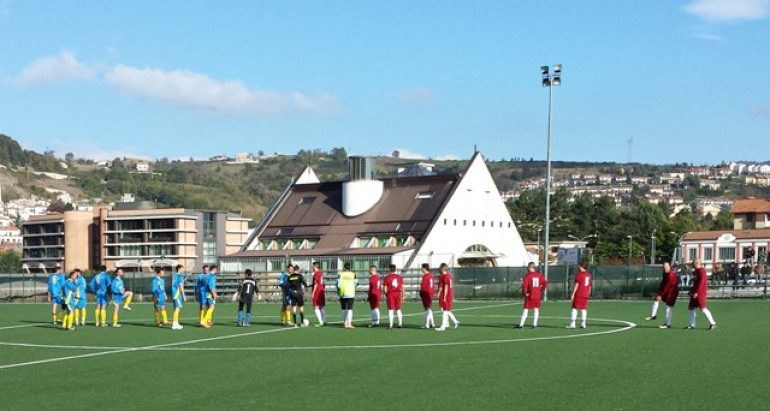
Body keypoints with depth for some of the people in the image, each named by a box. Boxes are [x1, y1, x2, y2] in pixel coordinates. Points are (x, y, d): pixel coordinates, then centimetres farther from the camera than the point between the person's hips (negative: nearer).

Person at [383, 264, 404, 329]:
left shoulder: (387, 277, -6)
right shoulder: (399, 277, 4)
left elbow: (385, 289, -8)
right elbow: (402, 288, 2)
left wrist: (386, 294, 10)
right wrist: (402, 296, 8)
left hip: (390, 294, -3)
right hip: (398, 294, 3)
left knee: (390, 310, 0)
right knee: (398, 309, 14)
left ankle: (390, 325, -4)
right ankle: (400, 323, 16)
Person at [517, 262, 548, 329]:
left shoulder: (527, 275, -9)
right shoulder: (539, 275, 4)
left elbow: (524, 285, -20)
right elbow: (545, 283, 3)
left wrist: (524, 293, -8)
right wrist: (542, 291, 10)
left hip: (529, 296, -3)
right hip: (537, 296, 3)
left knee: (526, 310, 2)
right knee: (536, 309, 9)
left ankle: (521, 324, -1)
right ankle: (534, 324, 6)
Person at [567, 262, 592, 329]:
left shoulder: (579, 274, -7)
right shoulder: (589, 275, 14)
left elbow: (576, 285, -12)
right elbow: (590, 286, 16)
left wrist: (573, 294, -11)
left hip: (578, 294, -6)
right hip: (586, 295, 6)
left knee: (574, 308, -3)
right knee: (584, 309, 7)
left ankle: (572, 323, -7)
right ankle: (583, 323, 2)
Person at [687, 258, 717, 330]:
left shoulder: (701, 270, -14)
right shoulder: (696, 271, 15)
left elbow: (701, 282, -22)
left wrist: (696, 292, -24)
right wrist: (692, 291, 22)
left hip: (700, 292, -10)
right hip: (695, 293, 10)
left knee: (703, 308, -12)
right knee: (691, 308, 9)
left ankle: (713, 323, -6)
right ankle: (692, 325, 13)